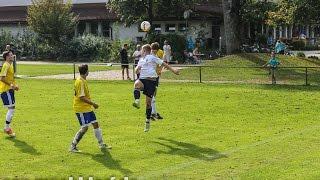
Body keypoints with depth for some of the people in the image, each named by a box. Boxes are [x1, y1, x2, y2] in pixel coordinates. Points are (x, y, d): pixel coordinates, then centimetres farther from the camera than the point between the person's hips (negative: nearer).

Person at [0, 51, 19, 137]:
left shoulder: (10, 65, 14)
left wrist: (14, 85, 10)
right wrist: (11, 85, -21)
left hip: (9, 89, 10)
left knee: (11, 109, 12)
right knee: (11, 108, -9)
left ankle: (7, 128, 20)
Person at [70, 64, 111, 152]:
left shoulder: (83, 80, 10)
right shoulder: (80, 82, -20)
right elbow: (82, 97, -24)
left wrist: (91, 103, 18)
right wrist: (93, 104, -19)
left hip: (87, 108, 10)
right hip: (81, 109, -10)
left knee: (95, 124, 12)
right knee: (84, 127, -9)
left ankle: (101, 144, 23)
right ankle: (73, 146, 0)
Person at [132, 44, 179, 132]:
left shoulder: (152, 58, 4)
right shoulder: (141, 60, 23)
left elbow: (164, 64, 0)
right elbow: (136, 71, 29)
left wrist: (173, 70, -9)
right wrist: (137, 69, 5)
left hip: (151, 80, -4)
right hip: (142, 79, 5)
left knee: (148, 102, -3)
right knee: (137, 84, -35)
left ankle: (148, 122, 10)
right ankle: (137, 102, -52)